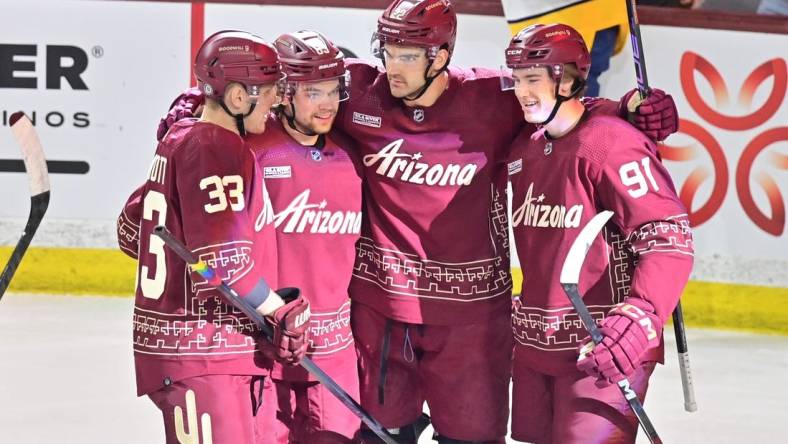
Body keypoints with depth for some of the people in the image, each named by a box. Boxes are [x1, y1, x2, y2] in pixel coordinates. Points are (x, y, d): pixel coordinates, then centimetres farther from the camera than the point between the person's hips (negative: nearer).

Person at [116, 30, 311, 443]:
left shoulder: (179, 140, 12)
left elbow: (132, 232, 21)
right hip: (200, 353, -10)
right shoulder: (218, 150, -17)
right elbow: (223, 261, -22)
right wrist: (282, 311, -11)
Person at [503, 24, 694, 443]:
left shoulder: (612, 143, -15)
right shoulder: (523, 148, 10)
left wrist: (638, 319, -34)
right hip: (534, 344, 8)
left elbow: (670, 242, -22)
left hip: (600, 349, -8)